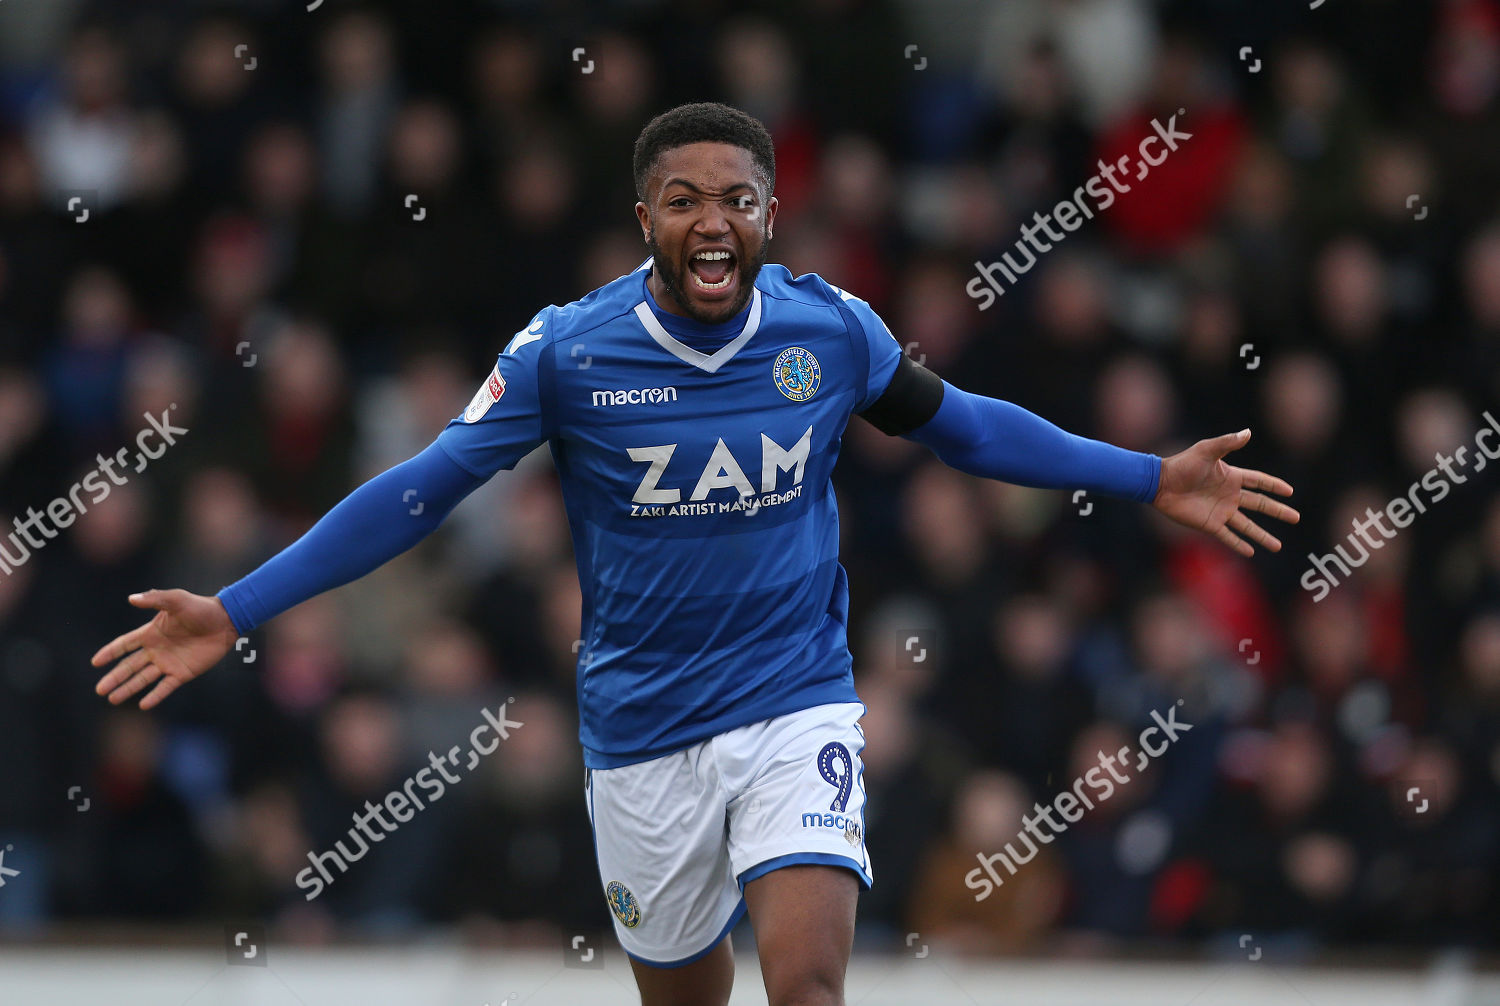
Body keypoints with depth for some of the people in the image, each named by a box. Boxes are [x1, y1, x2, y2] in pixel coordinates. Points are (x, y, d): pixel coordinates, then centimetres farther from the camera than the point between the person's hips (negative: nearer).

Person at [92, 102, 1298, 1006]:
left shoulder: (834, 329, -6)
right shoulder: (566, 351, -11)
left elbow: (956, 423, 11)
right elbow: (423, 490, -6)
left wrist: (1154, 480, 11)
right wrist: (233, 614, -10)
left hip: (796, 710, 0)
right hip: (643, 732, 0)